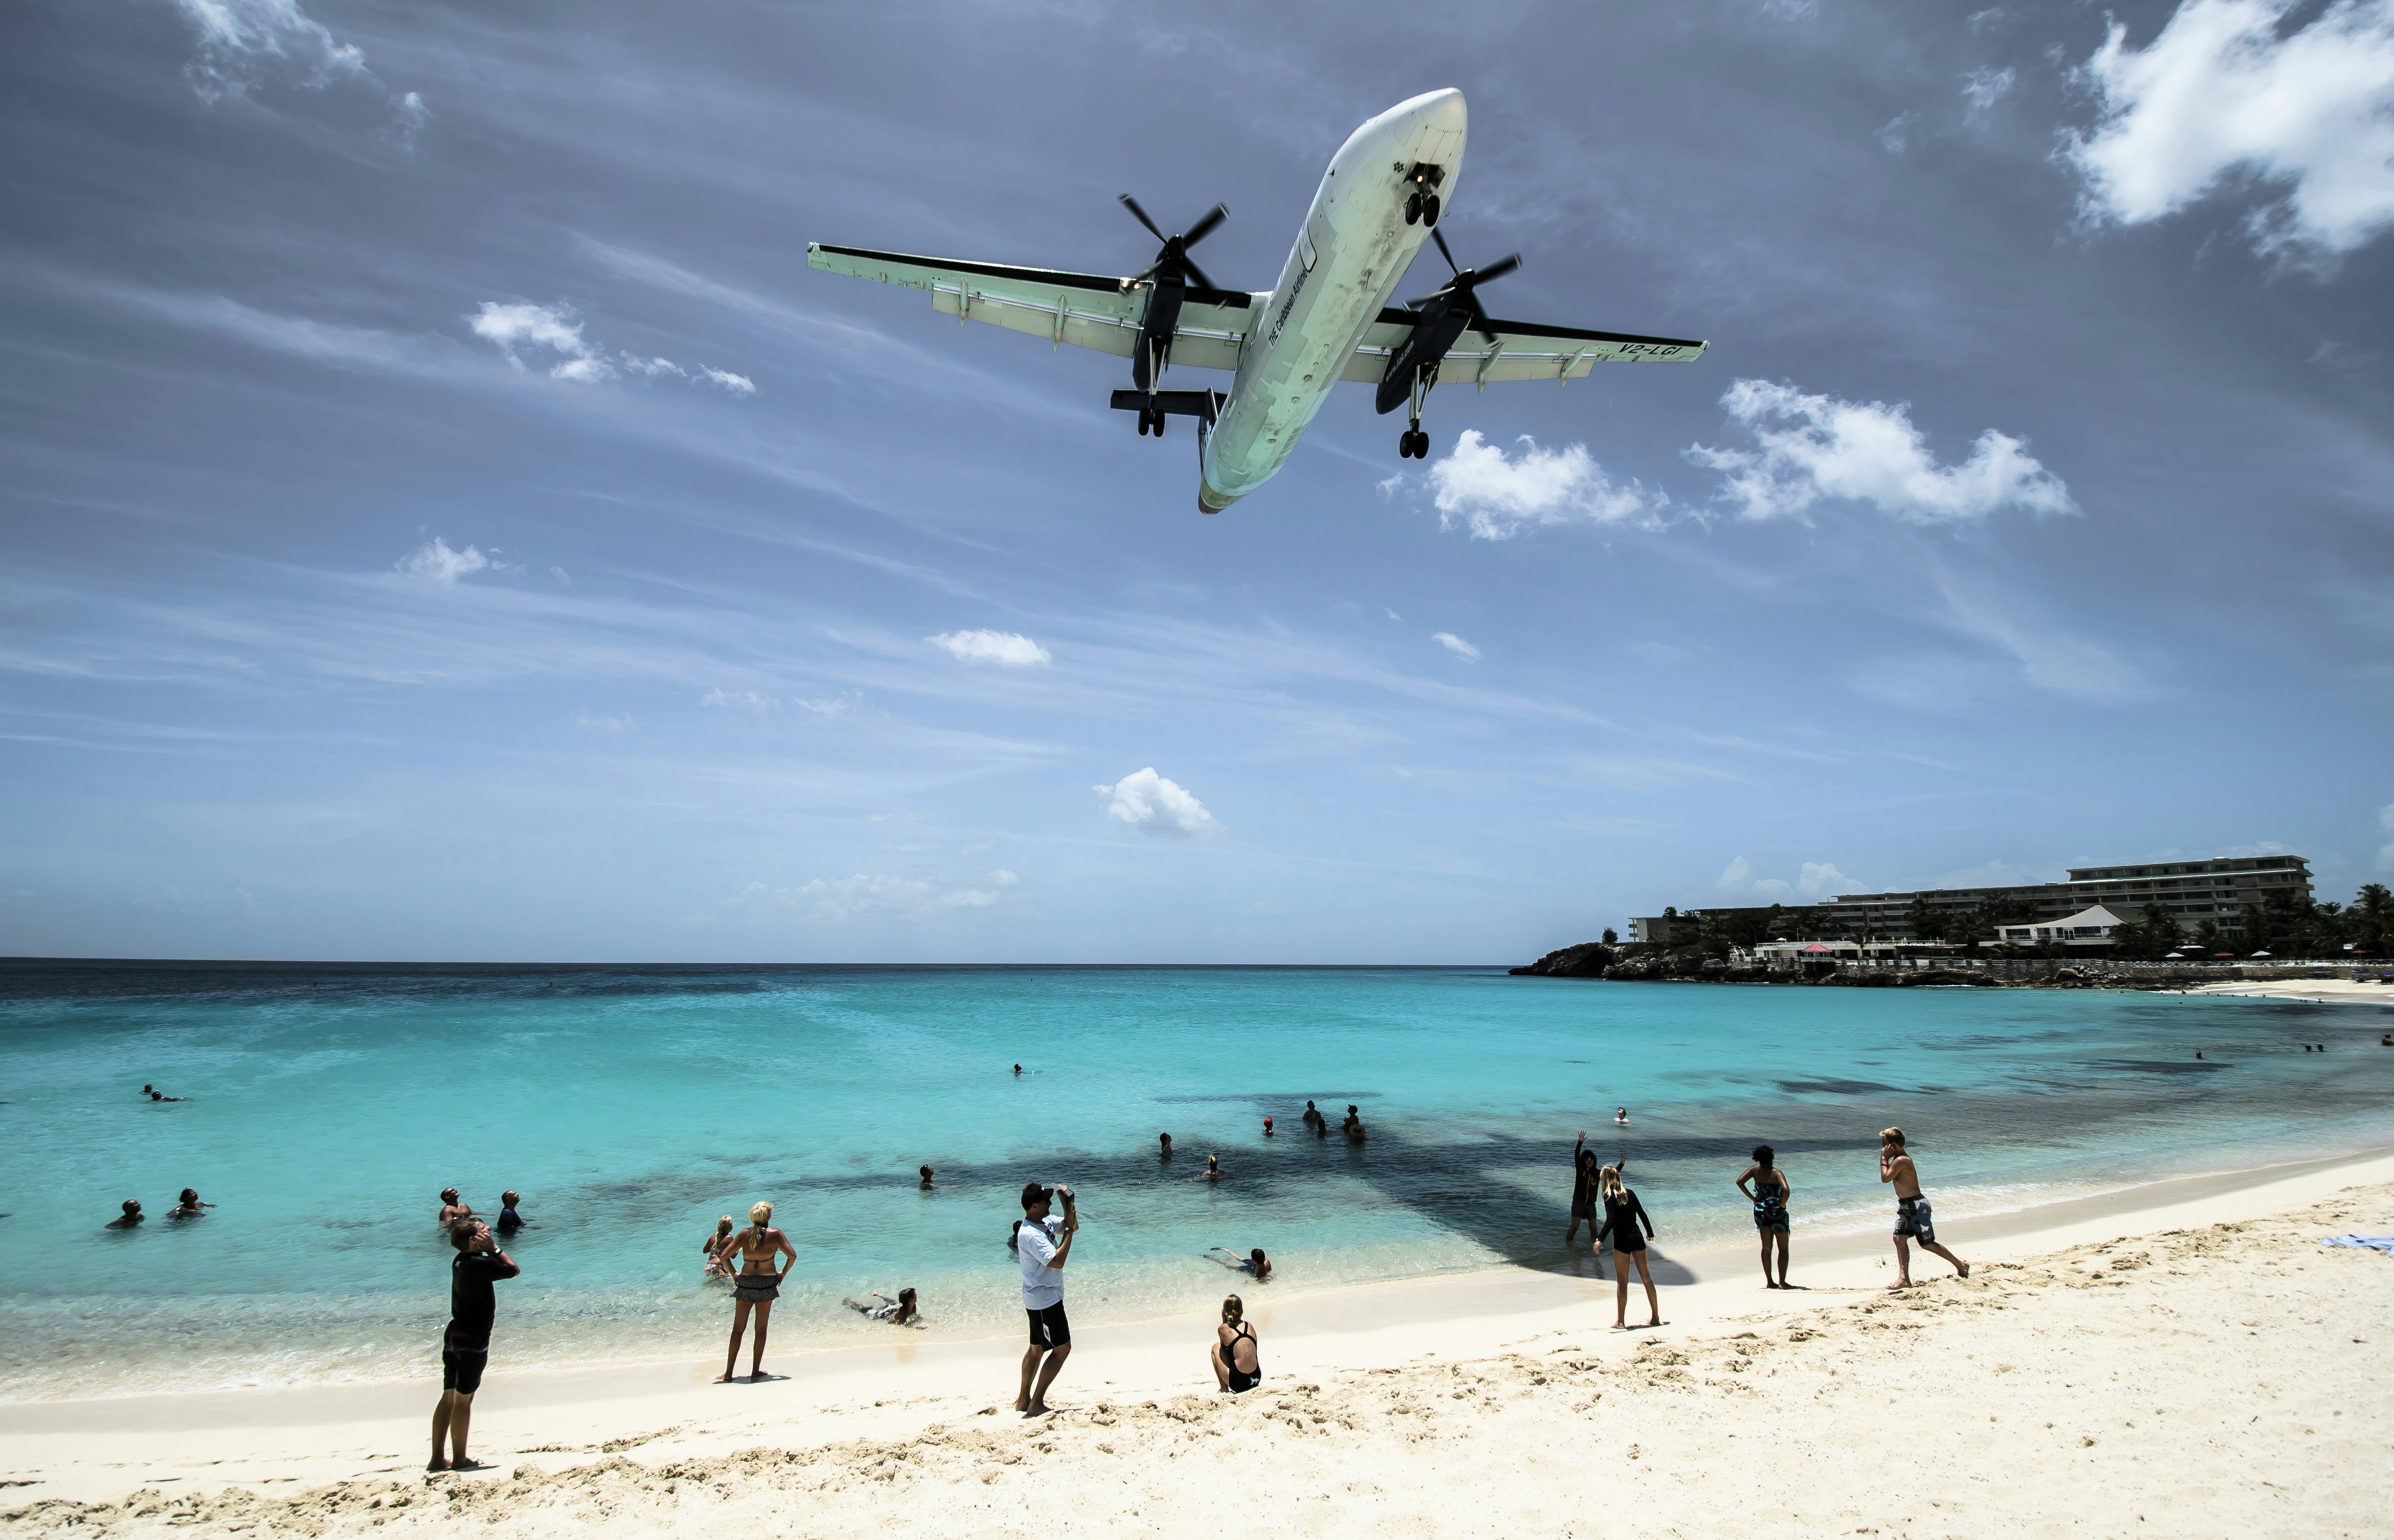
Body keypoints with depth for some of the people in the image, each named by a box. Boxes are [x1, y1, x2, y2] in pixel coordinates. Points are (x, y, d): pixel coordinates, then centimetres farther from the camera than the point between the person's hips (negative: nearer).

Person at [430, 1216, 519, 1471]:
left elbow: (498, 1267, 19)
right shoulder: (478, 1264, -20)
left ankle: (437, 1459, 16)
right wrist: (493, 1247, -7)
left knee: (449, 1397, 12)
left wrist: (489, 1249, 2)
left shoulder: (460, 1260, 7)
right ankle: (459, 1459, 8)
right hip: (473, 1338, -9)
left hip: (454, 1335, 9)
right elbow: (513, 1269, -8)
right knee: (463, 1399, 0)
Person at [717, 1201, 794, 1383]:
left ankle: (729, 1373, 12)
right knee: (761, 1329, 10)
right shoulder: (775, 1234, -8)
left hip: (745, 1283, 2)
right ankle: (755, 1372, 11)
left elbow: (724, 1256, -6)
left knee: (738, 1329, 12)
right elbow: (792, 1255, -13)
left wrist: (734, 1274, 7)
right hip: (767, 1284, -2)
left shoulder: (744, 1234, -3)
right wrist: (783, 1273, 2)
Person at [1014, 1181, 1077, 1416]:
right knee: (1062, 1348, -5)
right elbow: (1057, 1262, -30)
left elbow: (1073, 1227, 14)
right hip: (1045, 1301, -10)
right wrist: (1069, 1231, -24)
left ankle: (1023, 1401, 28)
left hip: (1040, 1299, 10)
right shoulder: (1031, 1234, -25)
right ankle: (1036, 1404, -2)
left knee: (1037, 1348, 18)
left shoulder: (1044, 1223, 4)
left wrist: (1068, 1203, -1)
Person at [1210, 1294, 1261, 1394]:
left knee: (1216, 1347, 18)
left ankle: (1224, 1388, 14)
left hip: (1238, 1384, -5)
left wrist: (1224, 1322, 12)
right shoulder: (1250, 1326, 8)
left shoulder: (1223, 1329, -3)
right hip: (1256, 1379, 5)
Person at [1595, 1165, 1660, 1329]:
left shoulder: (1609, 1196, -7)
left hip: (1622, 1240, -5)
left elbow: (1611, 1220, -18)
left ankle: (1621, 1322, 3)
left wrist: (1600, 1239, -20)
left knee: (1622, 1281, 1)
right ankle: (1656, 1317, 17)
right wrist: (1650, 1232, 26)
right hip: (1637, 1237, 5)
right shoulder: (1629, 1193, 8)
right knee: (1646, 1277, 12)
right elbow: (1642, 1214, 11)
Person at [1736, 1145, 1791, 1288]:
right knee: (1783, 1248, 8)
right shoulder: (1777, 1173, -16)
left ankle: (1769, 1282, 15)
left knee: (1766, 1247, 13)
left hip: (1760, 1210, 4)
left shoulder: (1755, 1170, -2)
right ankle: (1782, 1282, 3)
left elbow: (1740, 1181, -8)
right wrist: (1782, 1204, -14)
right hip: (1776, 1212, -4)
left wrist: (1752, 1198, -1)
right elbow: (1786, 1190, -31)